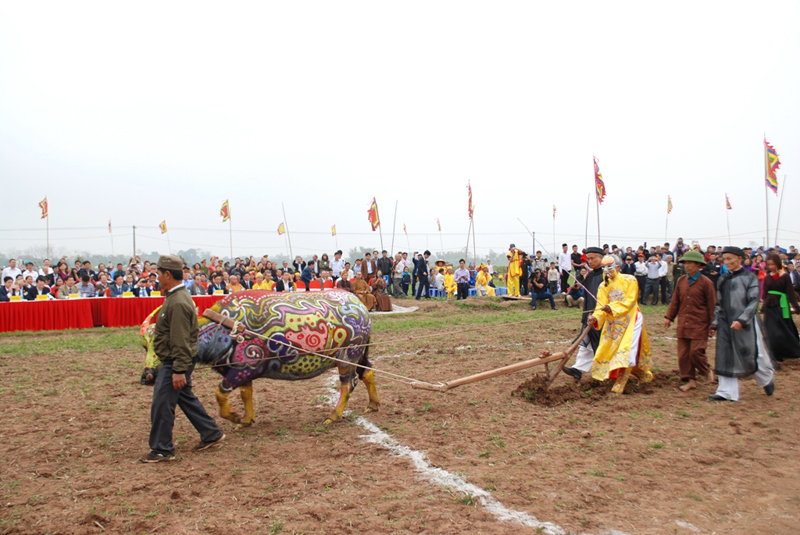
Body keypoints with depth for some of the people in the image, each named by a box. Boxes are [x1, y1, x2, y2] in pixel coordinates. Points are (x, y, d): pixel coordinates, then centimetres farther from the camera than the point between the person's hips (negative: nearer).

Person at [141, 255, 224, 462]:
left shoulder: (178, 303, -22)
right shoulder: (177, 296, 11)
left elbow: (181, 341, -24)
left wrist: (179, 370, -24)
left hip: (175, 362, -11)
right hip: (175, 361, 11)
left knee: (161, 405, -2)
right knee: (186, 398, 19)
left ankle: (162, 450, 11)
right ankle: (212, 434, 27)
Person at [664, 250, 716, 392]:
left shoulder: (706, 282, -5)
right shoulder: (681, 281, 8)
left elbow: (712, 305, -2)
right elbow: (675, 301, 15)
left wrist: (713, 324, -2)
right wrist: (669, 317, 11)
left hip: (699, 325, -5)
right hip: (683, 325, 5)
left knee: (696, 352, -9)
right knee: (683, 354, 4)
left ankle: (706, 371, 20)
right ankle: (689, 380, 15)